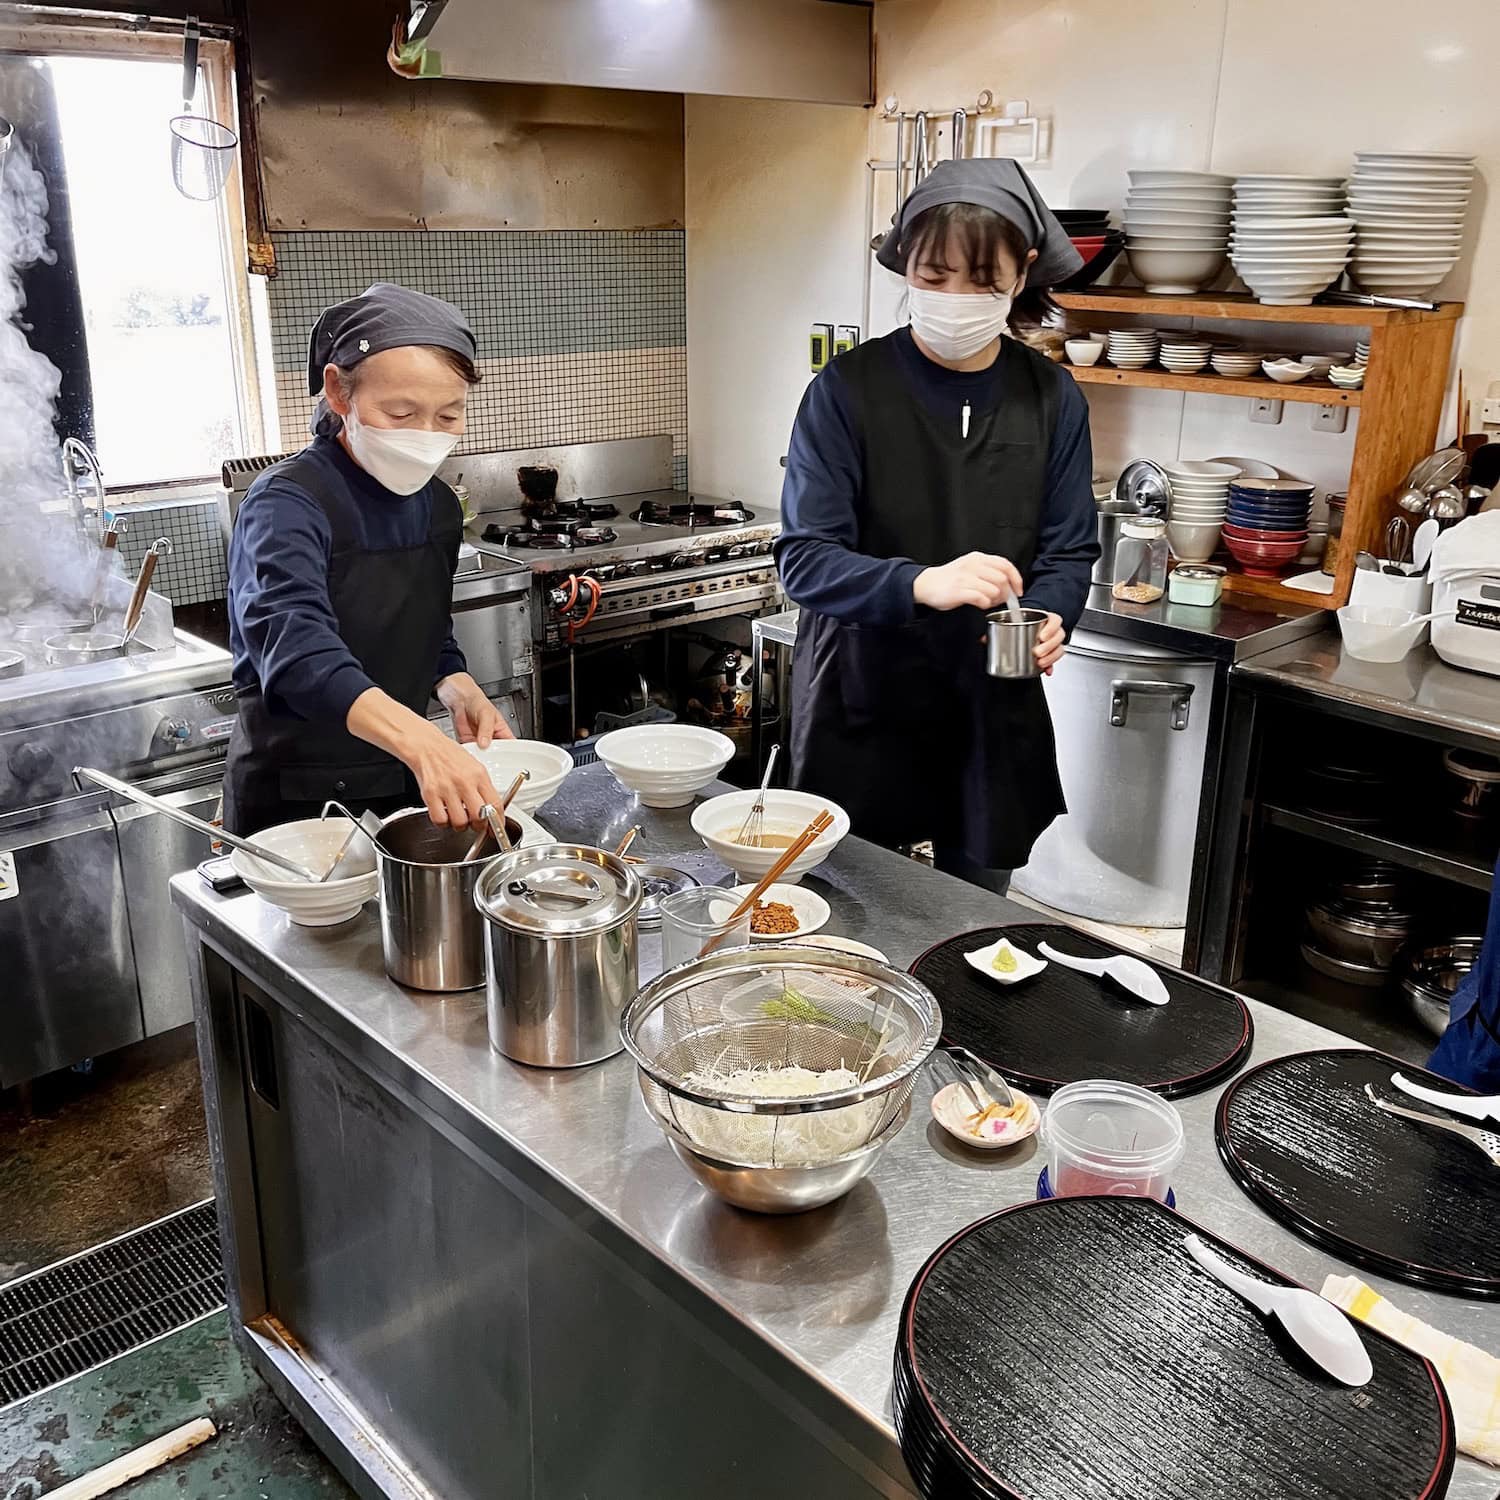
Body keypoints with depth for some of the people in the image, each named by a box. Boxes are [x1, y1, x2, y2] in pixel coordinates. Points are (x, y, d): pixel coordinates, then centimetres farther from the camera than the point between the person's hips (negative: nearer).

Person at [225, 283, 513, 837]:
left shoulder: (438, 506, 1)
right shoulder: (285, 504, -21)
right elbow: (294, 647, -38)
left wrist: (459, 691, -8)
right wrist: (419, 741, -53)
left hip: (404, 787, 6)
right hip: (296, 799, -6)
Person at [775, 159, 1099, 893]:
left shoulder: (1052, 398, -1)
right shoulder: (849, 388, -10)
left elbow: (1068, 553, 4)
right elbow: (803, 558, -14)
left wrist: (1046, 619, -17)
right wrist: (921, 584, -31)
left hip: (993, 714, 3)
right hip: (863, 708, -3)